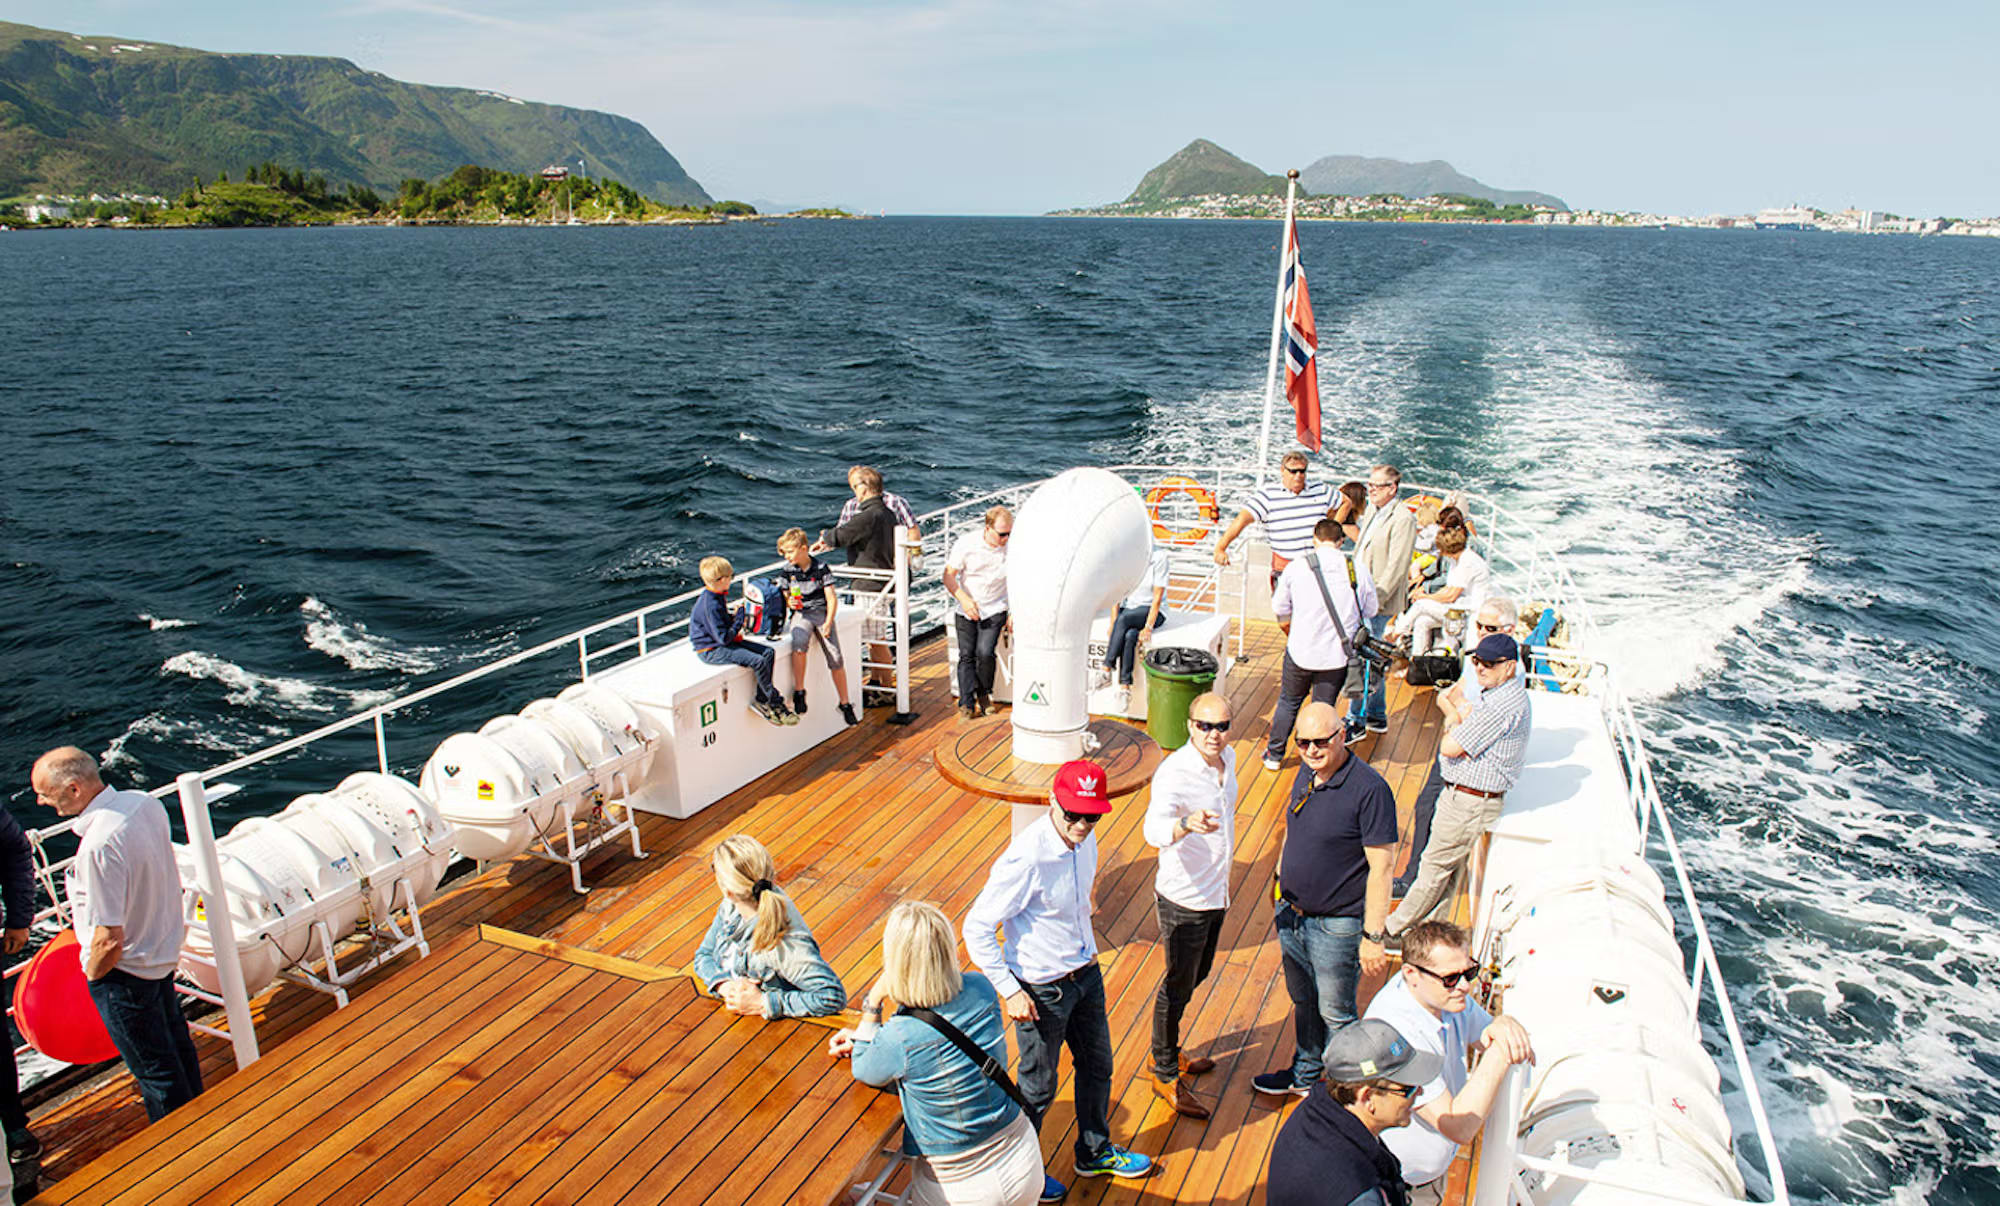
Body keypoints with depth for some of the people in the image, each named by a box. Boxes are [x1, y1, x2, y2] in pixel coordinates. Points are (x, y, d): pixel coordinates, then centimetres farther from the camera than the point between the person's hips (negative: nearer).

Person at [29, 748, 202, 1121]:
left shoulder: (99, 846, -35)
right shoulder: (144, 802, -10)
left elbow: (109, 939, -29)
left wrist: (91, 977, -10)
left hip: (127, 970, -8)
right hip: (164, 950, 9)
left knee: (153, 1068, 12)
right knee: (175, 1041, 28)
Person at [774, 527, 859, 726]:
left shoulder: (821, 568, -3)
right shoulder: (787, 571, 3)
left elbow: (831, 599, -3)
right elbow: (783, 597, 10)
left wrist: (828, 623, -14)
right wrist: (789, 603, -15)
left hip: (821, 612, 0)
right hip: (800, 615, 0)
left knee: (836, 658, -12)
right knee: (799, 643, -34)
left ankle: (845, 704, 4)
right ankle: (799, 692, -21)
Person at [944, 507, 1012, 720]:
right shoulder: (967, 543, -10)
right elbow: (949, 575, -7)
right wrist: (964, 599, -21)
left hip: (994, 610, -1)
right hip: (967, 610, 1)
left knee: (985, 652, -16)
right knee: (966, 654, -7)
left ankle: (984, 695, 6)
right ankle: (967, 703, -6)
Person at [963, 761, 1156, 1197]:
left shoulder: (1084, 839, -7)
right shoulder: (1027, 858, -31)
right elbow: (977, 928, -25)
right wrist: (1011, 992, -21)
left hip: (1086, 972, 7)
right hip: (1042, 989, -7)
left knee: (1096, 1064, 24)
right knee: (1038, 1088, 13)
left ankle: (1095, 1152, 49)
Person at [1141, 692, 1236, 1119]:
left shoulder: (1227, 758, -2)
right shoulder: (1174, 772, -27)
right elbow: (1154, 830, -43)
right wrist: (1186, 824, -62)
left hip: (1216, 893, 8)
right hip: (1183, 900, -8)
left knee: (1197, 976, 22)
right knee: (1178, 986, 6)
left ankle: (1168, 1052, 43)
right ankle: (1165, 1075, 25)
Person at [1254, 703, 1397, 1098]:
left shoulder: (1370, 789, -23)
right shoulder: (1306, 773, 0)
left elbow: (1381, 869, -21)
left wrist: (1374, 936, -20)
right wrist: (1281, 881, 21)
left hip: (1337, 925, -7)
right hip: (1292, 913, 7)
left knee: (1335, 1012, 11)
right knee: (1303, 1001, 24)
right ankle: (1306, 1072, 45)